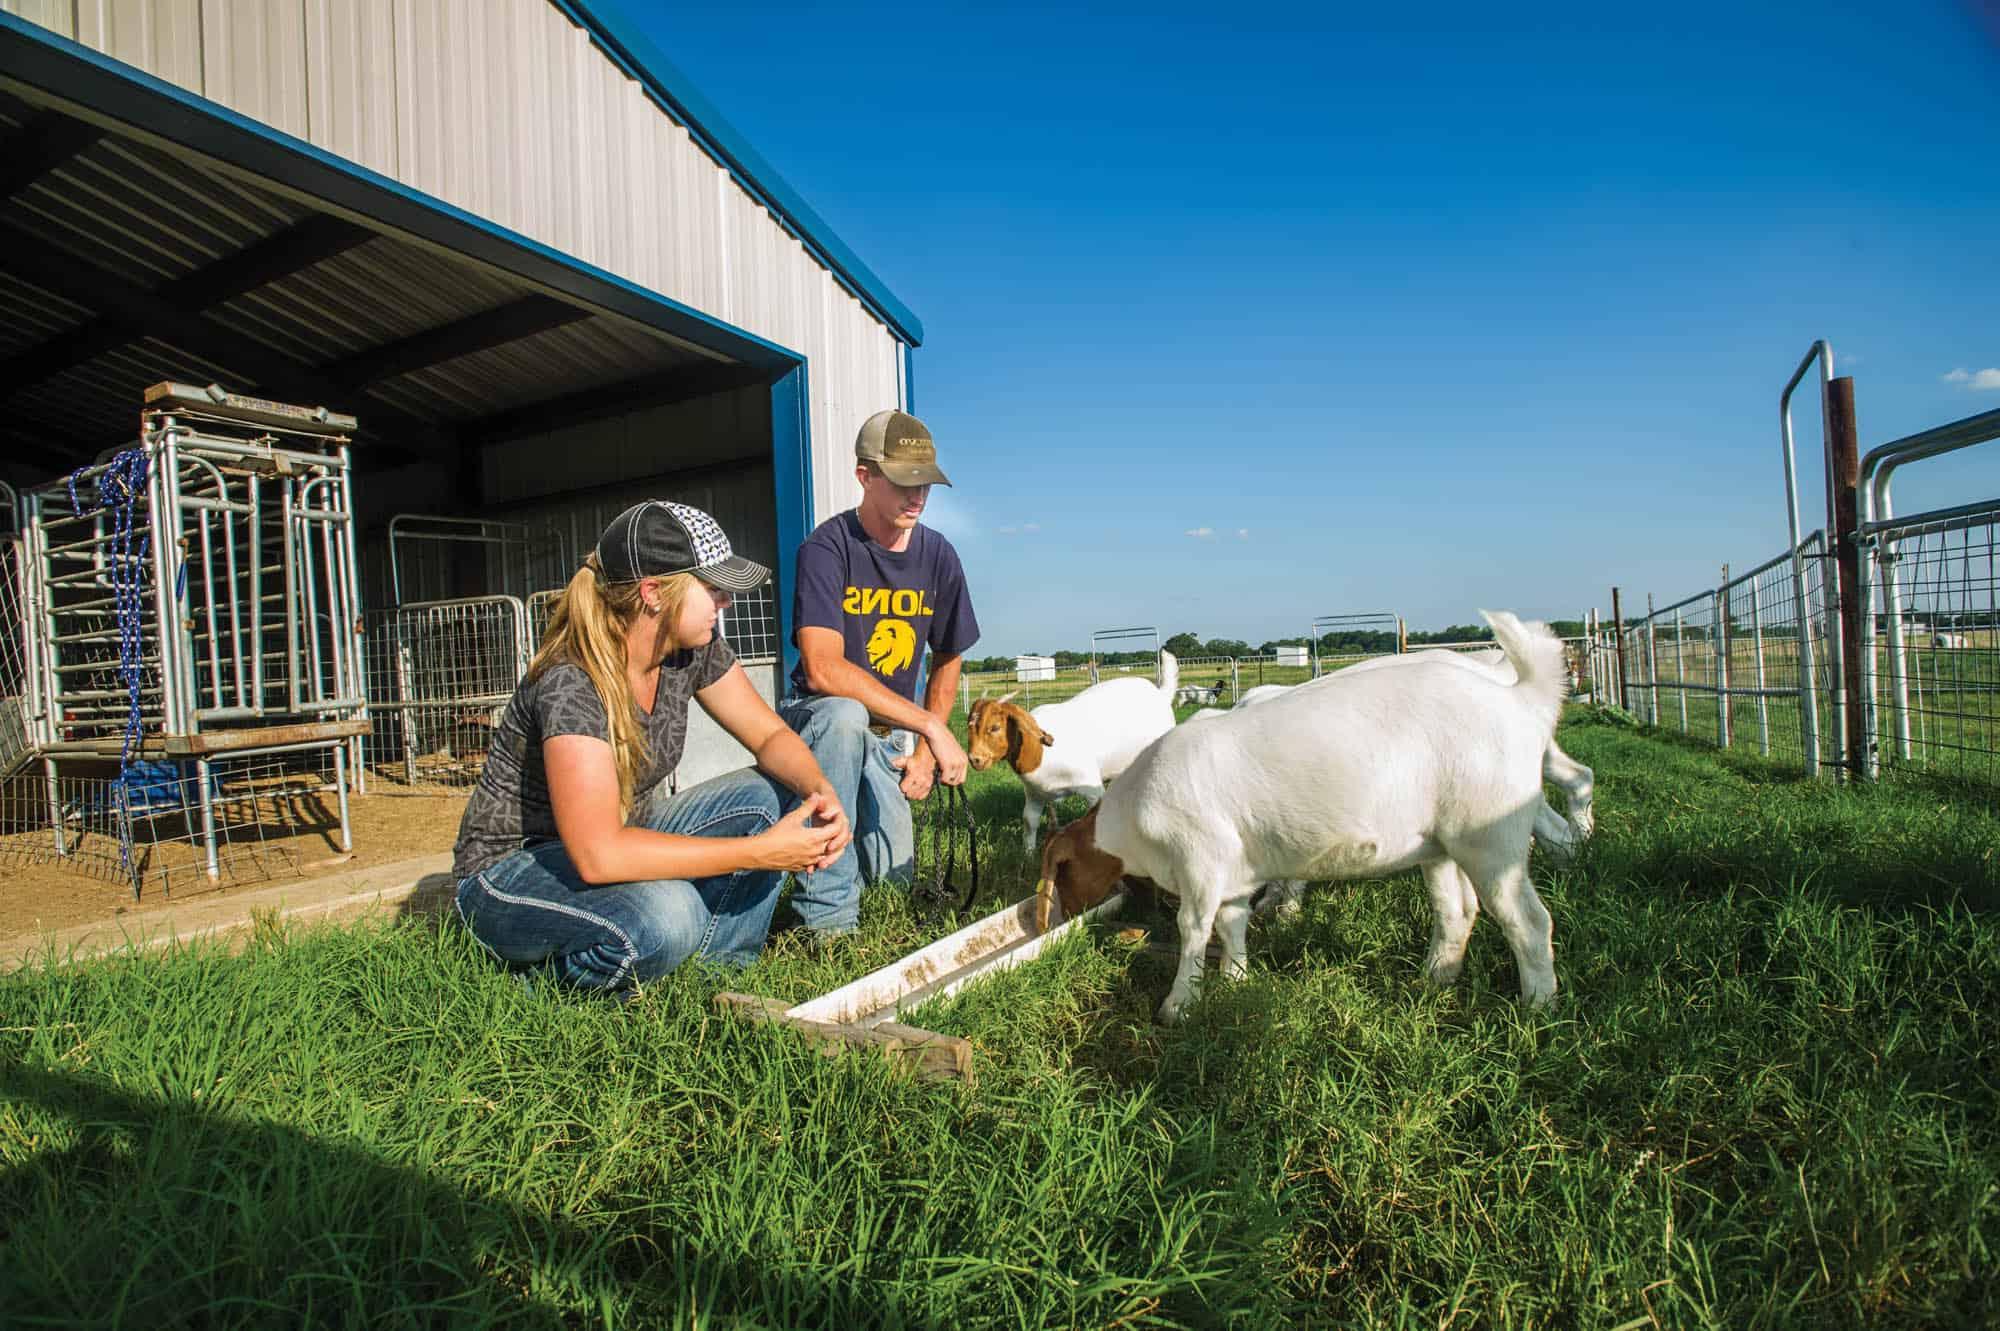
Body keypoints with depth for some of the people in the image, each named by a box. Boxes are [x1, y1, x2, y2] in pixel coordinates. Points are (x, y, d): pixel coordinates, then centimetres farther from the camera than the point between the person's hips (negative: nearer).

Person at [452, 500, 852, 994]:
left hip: (622, 842, 7)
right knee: (666, 912, -37)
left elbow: (770, 737, -1)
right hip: (509, 875, -7)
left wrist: (820, 791, -24)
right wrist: (760, 852, -36)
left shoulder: (694, 649, -8)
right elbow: (598, 855, -37)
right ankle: (553, 977, -4)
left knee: (775, 794, -11)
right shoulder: (571, 685, -30)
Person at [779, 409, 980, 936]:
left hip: (890, 735, 5)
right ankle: (828, 917, -28)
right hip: (817, 718, -4)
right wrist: (930, 725, -29)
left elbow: (947, 660, 9)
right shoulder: (827, 548, -18)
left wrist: (925, 751, -1)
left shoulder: (938, 555, -2)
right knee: (844, 715, -39)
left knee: (892, 871, -7)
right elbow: (822, 670, -30)